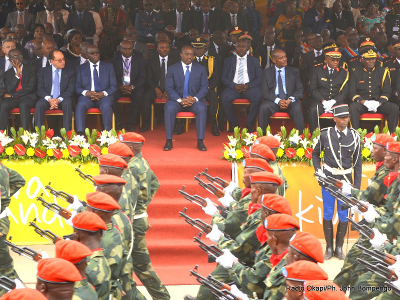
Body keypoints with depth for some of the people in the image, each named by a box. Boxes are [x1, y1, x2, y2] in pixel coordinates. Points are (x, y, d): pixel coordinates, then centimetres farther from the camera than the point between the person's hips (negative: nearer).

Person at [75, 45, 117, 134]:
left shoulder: (108, 66, 16)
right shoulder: (81, 68, 16)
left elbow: (113, 86, 8)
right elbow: (77, 87, 8)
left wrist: (103, 93, -13)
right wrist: (86, 93, -15)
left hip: (103, 96, 0)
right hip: (87, 96, 0)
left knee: (106, 106, -35)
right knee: (80, 105, -33)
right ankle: (80, 133, -38)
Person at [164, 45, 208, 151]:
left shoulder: (201, 69, 10)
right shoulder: (172, 69, 6)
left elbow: (204, 87, 3)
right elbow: (169, 88, -2)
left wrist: (195, 98, -17)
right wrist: (180, 100, -18)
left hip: (195, 99, 0)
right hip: (177, 99, 0)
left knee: (202, 109, -32)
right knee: (169, 109, -32)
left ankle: (200, 141, -29)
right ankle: (169, 141, -27)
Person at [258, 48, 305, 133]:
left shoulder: (294, 71, 13)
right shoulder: (266, 73, 10)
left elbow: (299, 90, 7)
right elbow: (264, 92, 1)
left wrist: (290, 100, -14)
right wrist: (278, 101, -16)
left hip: (290, 101, 0)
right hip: (273, 100, 0)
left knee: (297, 108, -33)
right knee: (264, 108, -32)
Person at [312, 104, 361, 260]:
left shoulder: (354, 136, -2)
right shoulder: (325, 135, -3)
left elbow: (357, 163, 2)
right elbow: (315, 153, 14)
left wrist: (357, 186, 0)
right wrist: (318, 170, 0)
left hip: (345, 181, 0)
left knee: (343, 215, 4)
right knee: (328, 214, 4)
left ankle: (339, 248, 17)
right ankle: (329, 248, 15)